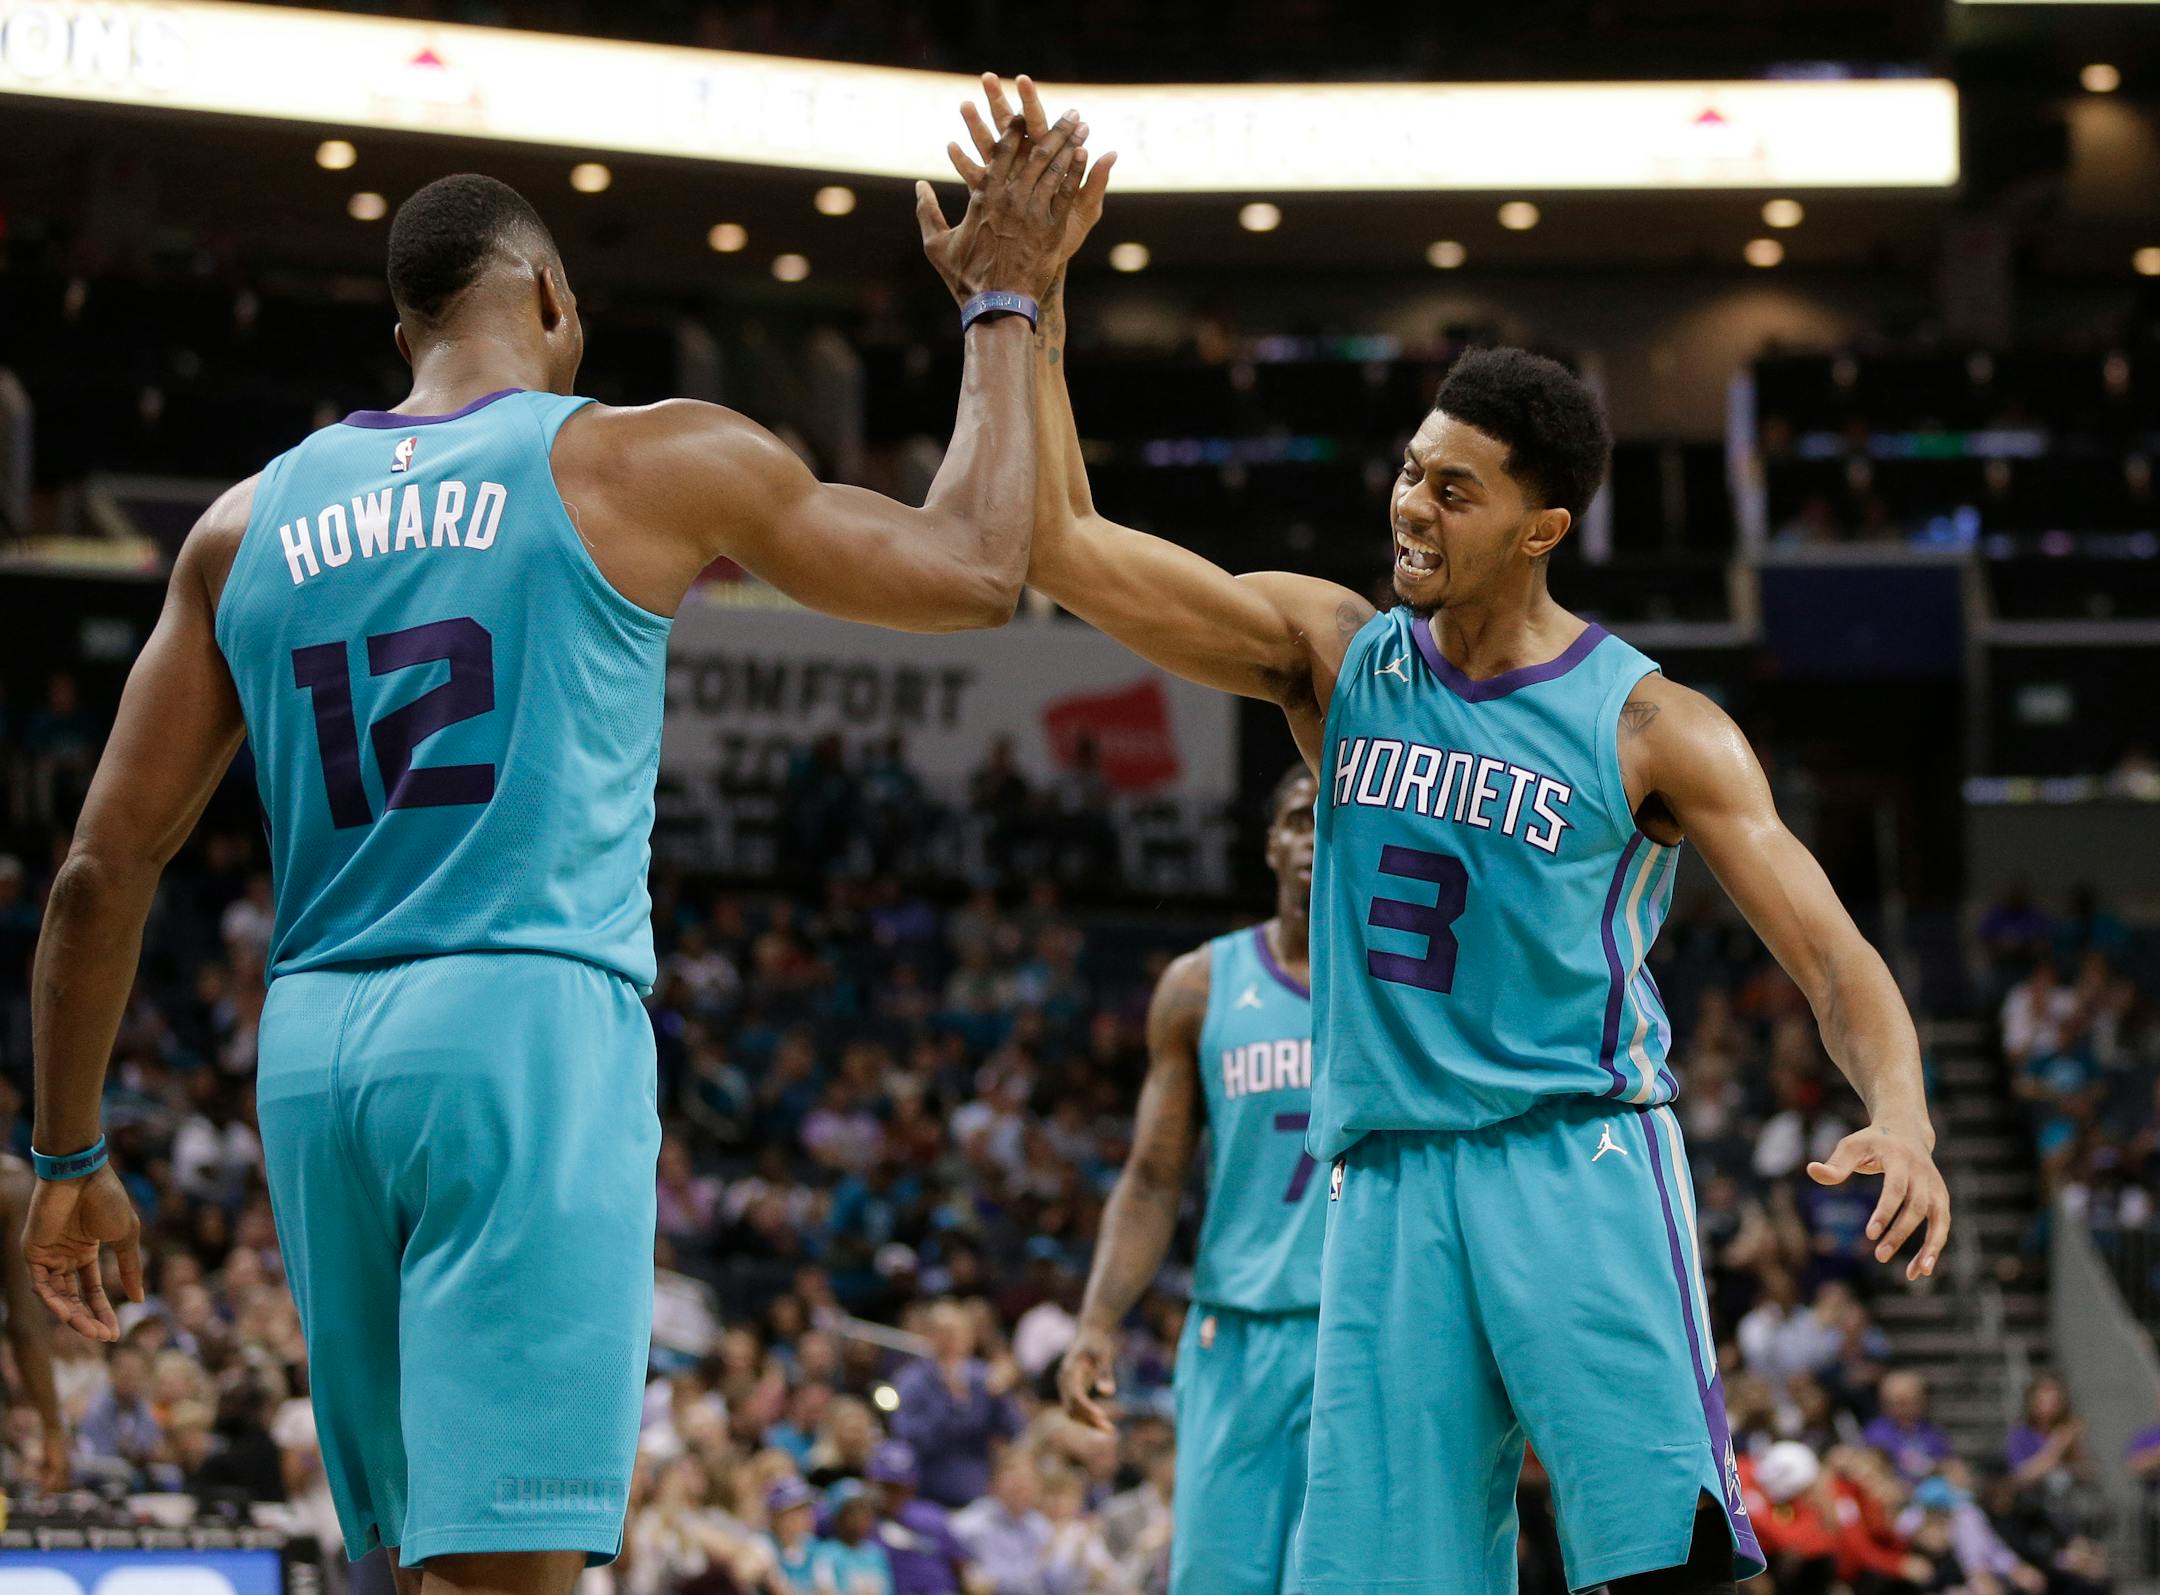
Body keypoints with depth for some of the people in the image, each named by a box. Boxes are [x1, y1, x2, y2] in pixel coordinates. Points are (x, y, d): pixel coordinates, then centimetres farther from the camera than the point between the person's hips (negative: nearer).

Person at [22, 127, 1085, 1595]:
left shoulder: (249, 526, 13)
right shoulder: (644, 465, 1)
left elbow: (104, 869, 12)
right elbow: (976, 571, 9)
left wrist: (70, 1157, 20)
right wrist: (1005, 307, 22)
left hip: (316, 1052, 6)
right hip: (530, 1029, -5)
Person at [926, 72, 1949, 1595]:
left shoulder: (1650, 726, -1)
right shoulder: (1335, 655, 9)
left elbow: (1835, 956, -3)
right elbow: (1064, 542, 4)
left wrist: (1901, 1119, -24)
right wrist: (1026, 294, -4)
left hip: (1581, 1162, -4)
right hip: (1390, 1184, 4)